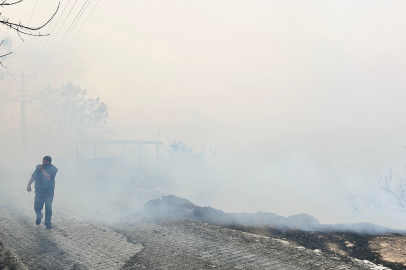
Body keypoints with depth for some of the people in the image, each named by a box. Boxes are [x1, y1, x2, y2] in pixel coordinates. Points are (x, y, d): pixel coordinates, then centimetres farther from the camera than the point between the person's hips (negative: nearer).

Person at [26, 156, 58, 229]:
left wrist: (43, 170, -19)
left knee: (48, 208, -6)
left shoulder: (53, 169, -7)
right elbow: (33, 176, 9)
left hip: (49, 192, -3)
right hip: (39, 191, 3)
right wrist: (28, 184, -1)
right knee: (37, 207, 2)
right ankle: (39, 217, 34)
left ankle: (48, 222, 10)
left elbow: (49, 178, -20)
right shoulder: (38, 167, 6)